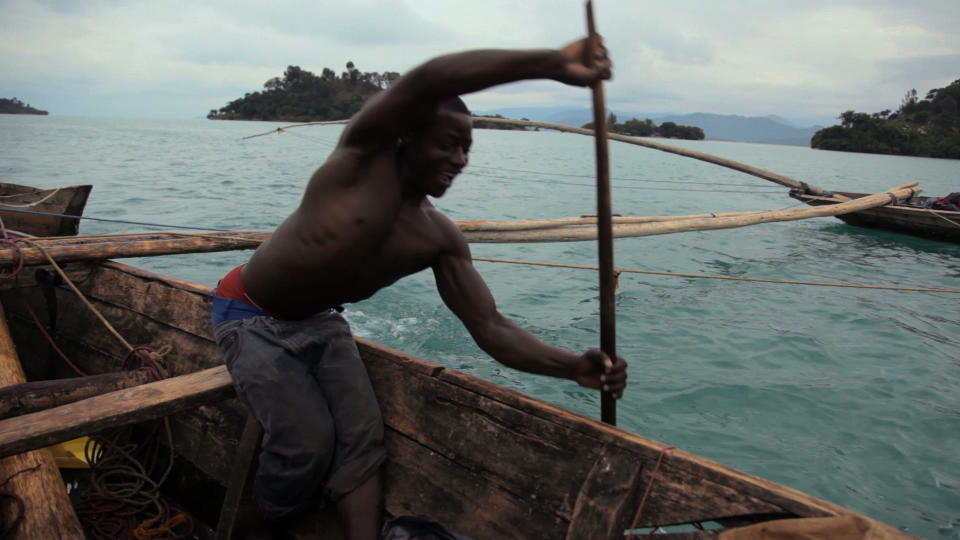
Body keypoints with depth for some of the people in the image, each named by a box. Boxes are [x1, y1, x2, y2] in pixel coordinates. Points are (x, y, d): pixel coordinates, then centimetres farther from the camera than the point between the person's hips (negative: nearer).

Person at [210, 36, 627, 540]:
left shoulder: (441, 239, -12)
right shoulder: (364, 154, -24)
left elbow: (490, 326, -17)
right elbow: (424, 82, -44)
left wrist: (573, 366, -33)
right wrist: (552, 63, -48)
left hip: (319, 322, 5)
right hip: (250, 316, -5)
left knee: (361, 436, -6)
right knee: (308, 443, -11)